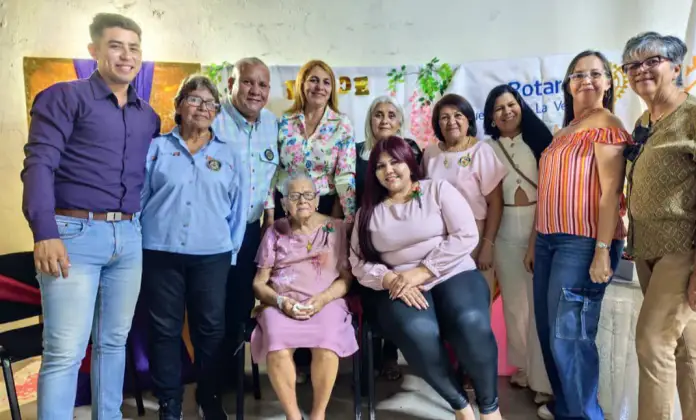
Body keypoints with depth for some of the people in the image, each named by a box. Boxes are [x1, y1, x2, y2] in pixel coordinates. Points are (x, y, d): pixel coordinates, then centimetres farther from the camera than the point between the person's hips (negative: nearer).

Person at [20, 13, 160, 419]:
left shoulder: (148, 116, 16)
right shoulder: (64, 97, 0)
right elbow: (38, 165, -9)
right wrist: (45, 233, -19)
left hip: (129, 237, 5)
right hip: (75, 234, -5)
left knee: (114, 342, 13)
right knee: (65, 351, -5)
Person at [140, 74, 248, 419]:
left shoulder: (228, 155, 7)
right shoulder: (156, 148, 4)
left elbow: (239, 208, 8)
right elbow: (138, 198, 5)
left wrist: (231, 250, 5)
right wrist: (136, 244, 1)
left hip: (212, 256, 1)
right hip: (160, 254, 0)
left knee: (211, 328, 8)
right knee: (165, 329, 7)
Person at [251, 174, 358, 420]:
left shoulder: (336, 228, 11)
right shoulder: (275, 232, 14)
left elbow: (347, 276, 6)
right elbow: (259, 282, 11)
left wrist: (322, 298, -12)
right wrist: (281, 301, -10)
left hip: (326, 302, -1)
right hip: (281, 304, 1)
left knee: (327, 346, -33)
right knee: (277, 348, -31)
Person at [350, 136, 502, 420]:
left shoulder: (439, 189, 6)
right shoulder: (368, 212, 13)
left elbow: (466, 236, -5)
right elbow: (360, 264, 7)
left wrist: (421, 272, -14)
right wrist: (391, 280, -14)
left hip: (454, 276, -1)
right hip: (400, 287, 1)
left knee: (471, 324, -33)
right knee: (418, 333, -33)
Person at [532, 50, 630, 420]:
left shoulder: (607, 126, -6)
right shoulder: (562, 133, 17)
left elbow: (611, 191, -14)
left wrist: (603, 251, -20)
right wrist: (535, 243, 16)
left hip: (582, 242, -8)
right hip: (550, 240, 8)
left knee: (569, 336, -5)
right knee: (548, 331, 13)